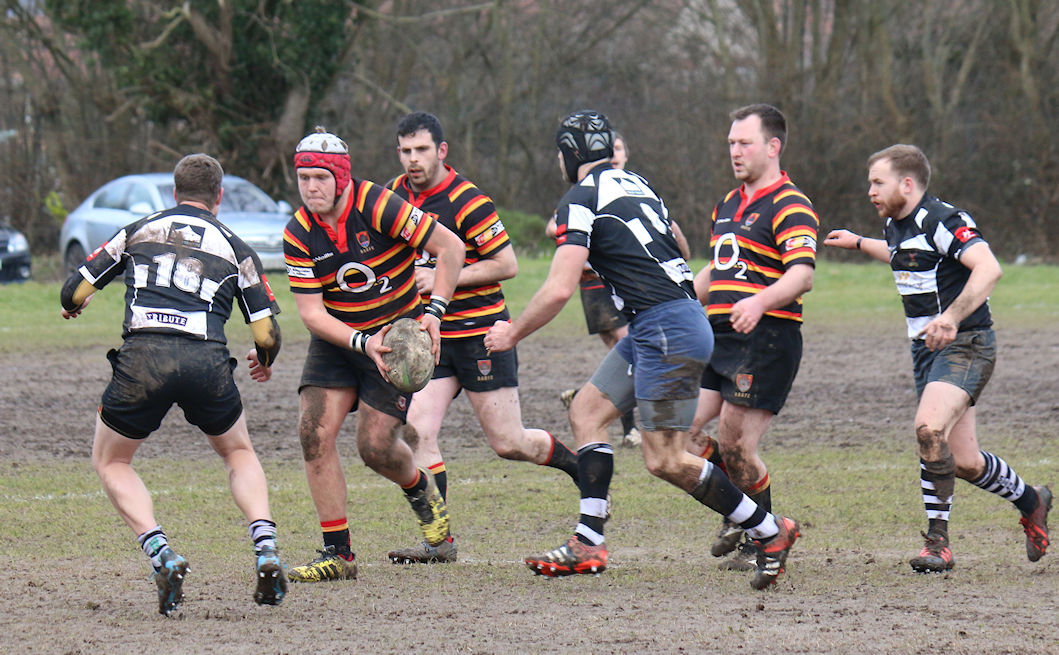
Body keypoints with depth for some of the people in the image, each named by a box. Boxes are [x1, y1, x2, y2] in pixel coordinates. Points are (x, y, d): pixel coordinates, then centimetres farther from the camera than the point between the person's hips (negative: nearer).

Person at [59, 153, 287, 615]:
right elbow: (267, 334, 13)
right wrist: (263, 364, 37)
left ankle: (161, 555, -1)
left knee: (110, 462, 21)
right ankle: (266, 551, 6)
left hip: (142, 355, -1)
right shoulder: (235, 248, 18)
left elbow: (75, 291, 19)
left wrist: (71, 306, 44)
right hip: (207, 360, 1)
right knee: (239, 453, 28)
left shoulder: (137, 232, 19)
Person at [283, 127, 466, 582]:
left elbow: (450, 247, -18)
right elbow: (310, 312, -11)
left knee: (375, 447, -11)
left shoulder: (377, 206, -21)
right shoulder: (298, 234, -10)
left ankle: (422, 491, 26)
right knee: (315, 433, -13)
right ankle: (338, 554, -5)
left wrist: (433, 313, -24)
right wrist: (362, 343, -26)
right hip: (336, 337, 4)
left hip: (397, 335, -4)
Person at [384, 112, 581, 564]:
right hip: (430, 336, 6)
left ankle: (578, 464, 27)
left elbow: (506, 263, -15)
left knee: (507, 443, -2)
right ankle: (439, 540, -7)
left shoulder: (466, 201, -16)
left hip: (480, 334, -6)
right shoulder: (394, 194, 5)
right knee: (416, 431, -11)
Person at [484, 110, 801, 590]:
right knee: (586, 410, 12)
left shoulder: (581, 200, -9)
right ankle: (588, 545, 7)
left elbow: (559, 289, -16)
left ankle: (770, 532, 1)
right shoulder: (636, 184, 17)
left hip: (667, 330, -10)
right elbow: (676, 247, 28)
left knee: (664, 460, -7)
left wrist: (514, 332, -1)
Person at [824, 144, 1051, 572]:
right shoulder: (896, 225, 12)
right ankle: (1030, 501, 34)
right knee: (964, 462, 7)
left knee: (929, 428, -28)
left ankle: (937, 540, -21)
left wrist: (951, 317, -40)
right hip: (927, 347, 9)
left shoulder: (943, 221, -17)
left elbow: (988, 268, -31)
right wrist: (859, 243, 38)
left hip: (964, 344, -9)